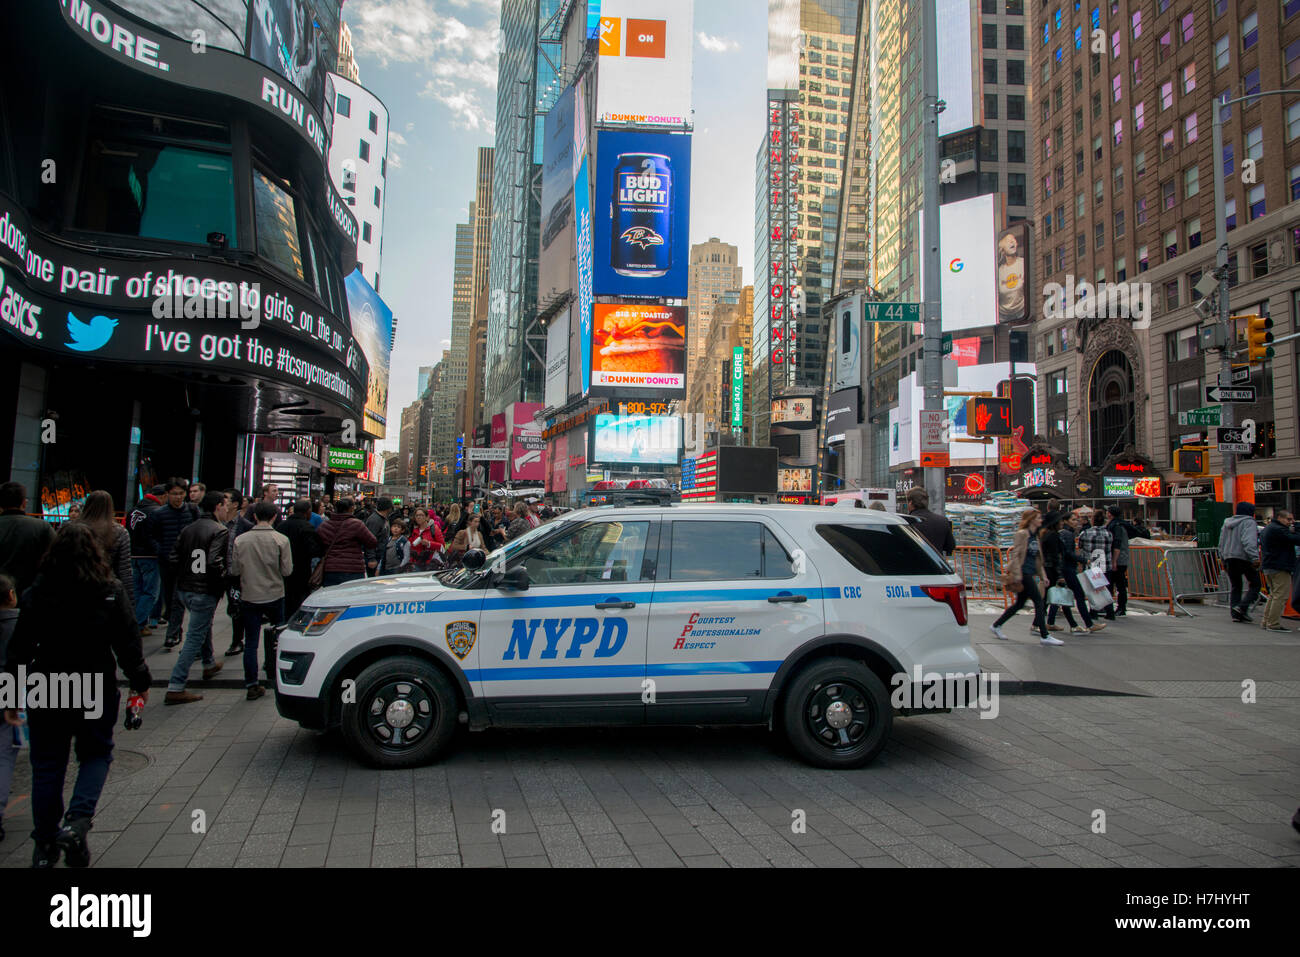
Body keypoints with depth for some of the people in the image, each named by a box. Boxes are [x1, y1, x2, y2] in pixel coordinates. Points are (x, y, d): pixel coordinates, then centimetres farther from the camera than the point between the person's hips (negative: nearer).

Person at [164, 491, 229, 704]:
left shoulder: (188, 529, 9)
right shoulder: (220, 531, -15)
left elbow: (174, 558, 7)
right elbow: (214, 562, -26)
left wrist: (182, 579, 17)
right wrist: (224, 579, -9)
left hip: (184, 590, 9)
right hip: (204, 593, -9)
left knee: (204, 625, 30)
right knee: (195, 638, -3)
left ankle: (209, 665, 48)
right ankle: (175, 688, -4)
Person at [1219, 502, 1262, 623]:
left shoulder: (1227, 523, 17)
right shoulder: (1248, 522, -5)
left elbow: (1221, 544, 19)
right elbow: (1249, 542, -20)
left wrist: (1224, 560, 24)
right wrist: (1255, 557, -25)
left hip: (1229, 558, 7)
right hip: (1244, 558, -7)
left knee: (1235, 586, 11)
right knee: (1255, 584, 4)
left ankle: (1235, 614, 5)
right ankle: (1242, 607, -12)